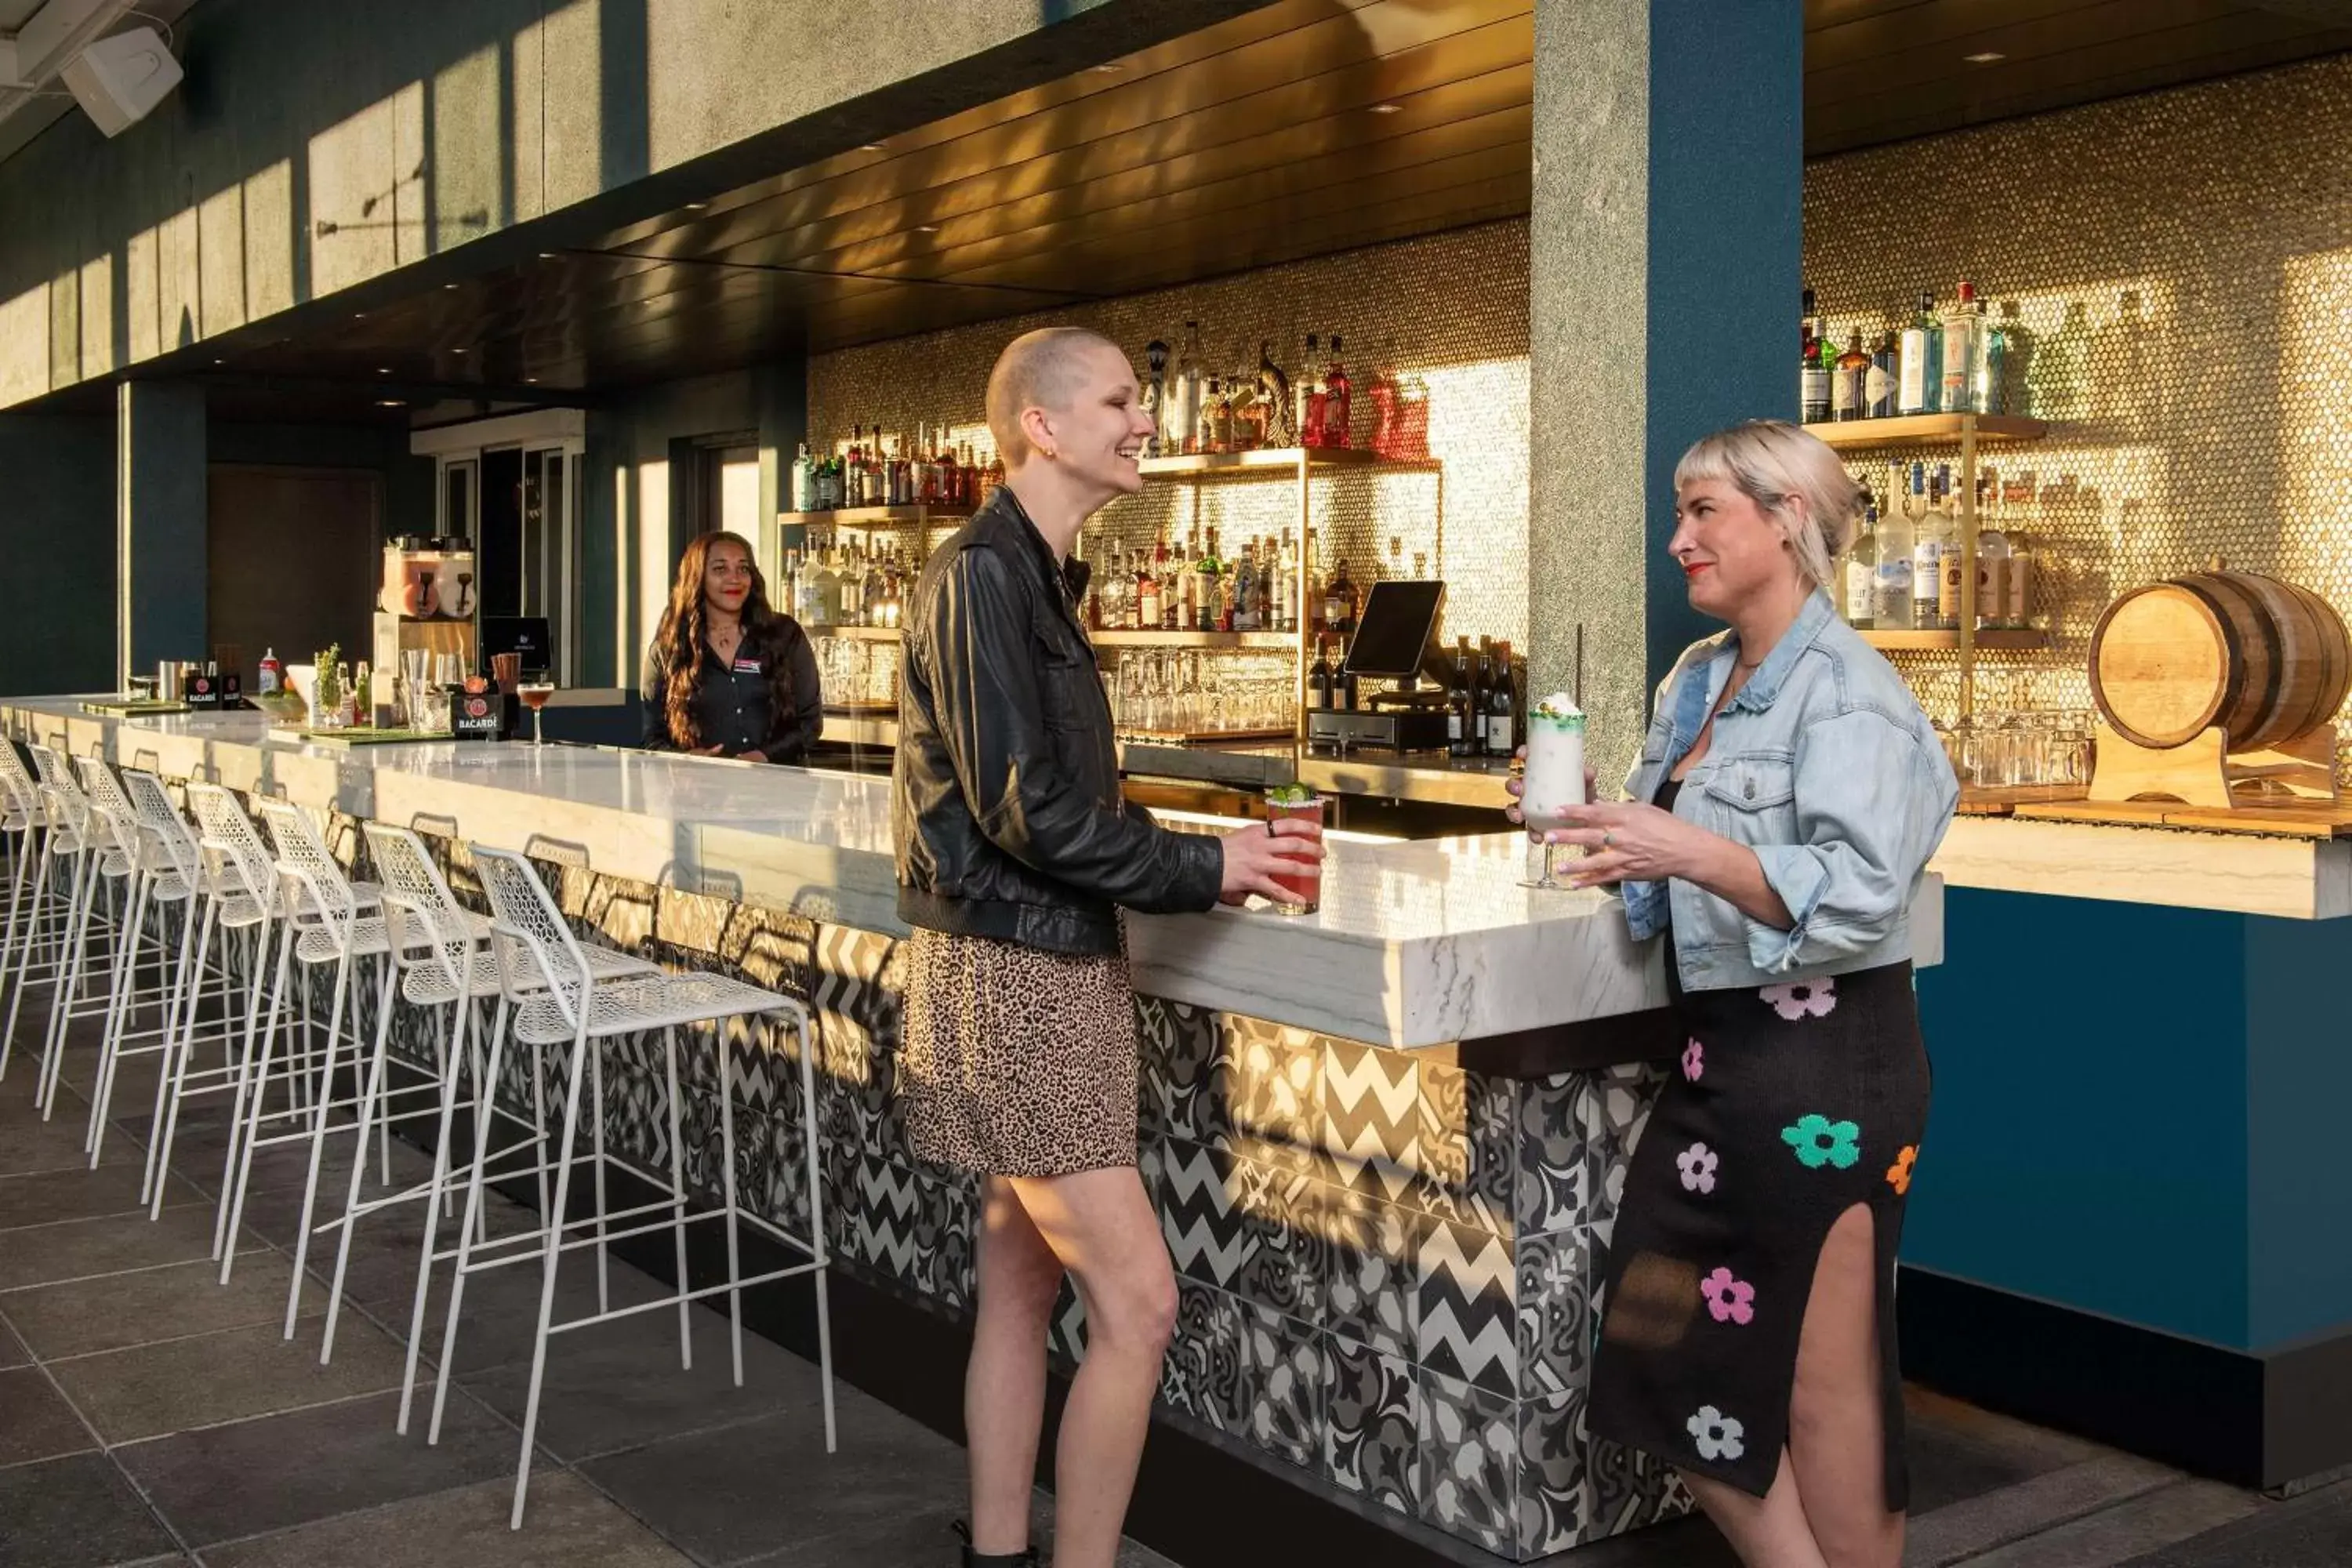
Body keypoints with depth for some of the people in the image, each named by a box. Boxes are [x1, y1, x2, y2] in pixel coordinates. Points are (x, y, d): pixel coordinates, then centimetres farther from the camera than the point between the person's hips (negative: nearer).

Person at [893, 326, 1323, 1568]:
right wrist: (1201, 870, -12)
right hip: (1010, 976, -10)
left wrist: (1199, 856, 2)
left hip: (1049, 967, 10)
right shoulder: (981, 573, -15)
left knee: (1021, 1285, 15)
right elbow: (1020, 807, -20)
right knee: (1137, 1300, -6)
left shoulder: (1037, 577, 13)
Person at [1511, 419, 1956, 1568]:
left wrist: (1697, 855, -34)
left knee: (1822, 1392, 3)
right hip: (1717, 1050, 9)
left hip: (1825, 1064, -9)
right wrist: (1596, 834, 1)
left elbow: (1860, 895, -24)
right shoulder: (1697, 679, 12)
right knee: (1671, 1361, 13)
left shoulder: (1844, 690, -13)